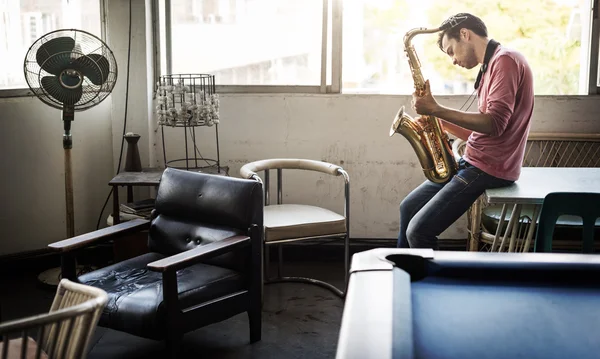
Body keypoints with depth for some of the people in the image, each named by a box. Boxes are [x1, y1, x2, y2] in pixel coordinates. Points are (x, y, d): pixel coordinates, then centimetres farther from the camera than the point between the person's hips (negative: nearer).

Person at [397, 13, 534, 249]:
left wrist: (437, 109, -23)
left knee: (418, 231, -15)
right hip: (475, 162, 11)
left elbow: (494, 124, -26)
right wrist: (442, 123, 4)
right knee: (408, 208, 18)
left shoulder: (505, 60, -14)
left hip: (490, 168, -11)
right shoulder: (491, 65, 18)